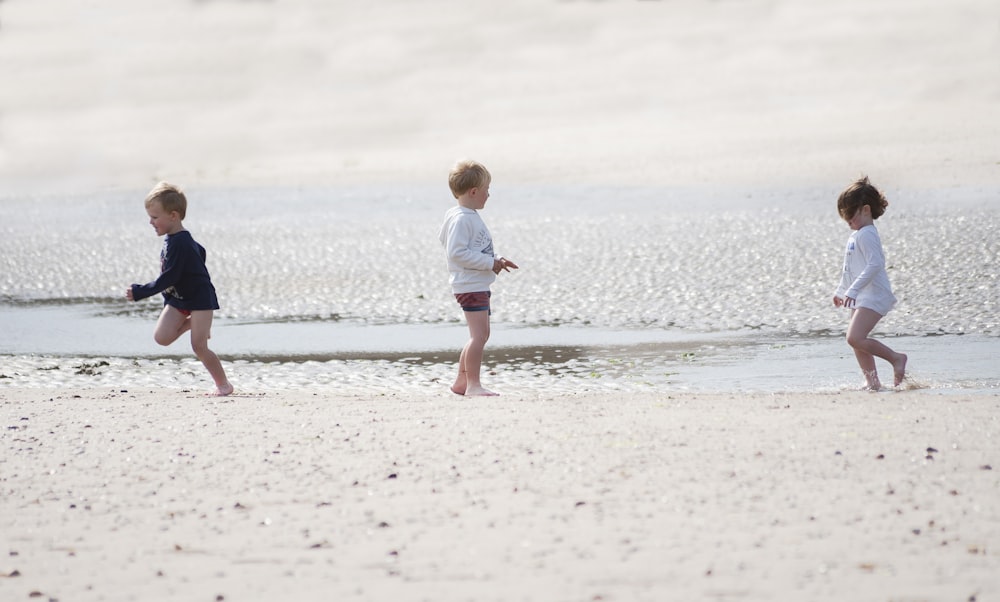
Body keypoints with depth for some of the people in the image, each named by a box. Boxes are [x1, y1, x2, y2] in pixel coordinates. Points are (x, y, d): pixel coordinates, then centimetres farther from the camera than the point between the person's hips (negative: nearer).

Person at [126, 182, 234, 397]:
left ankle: (223, 384, 4)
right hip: (178, 299, 9)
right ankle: (191, 322, 17)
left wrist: (140, 292, -26)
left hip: (199, 298, -9)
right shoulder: (174, 238, 4)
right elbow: (200, 252, 21)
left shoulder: (178, 244, -25)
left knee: (199, 346, -11)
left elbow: (168, 278, -27)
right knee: (161, 336, -9)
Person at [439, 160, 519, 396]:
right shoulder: (461, 219, -17)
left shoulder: (471, 217, 17)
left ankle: (461, 382, 24)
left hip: (479, 285, 11)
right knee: (479, 334, -16)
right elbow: (457, 253, -24)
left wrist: (497, 260, 13)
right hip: (469, 285, -11)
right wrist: (490, 263, -21)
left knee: (481, 335, 16)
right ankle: (473, 384, -17)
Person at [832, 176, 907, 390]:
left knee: (855, 338, -21)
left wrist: (853, 290, -29)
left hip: (873, 296, -11)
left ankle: (896, 358, -9)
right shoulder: (856, 235, 18)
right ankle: (872, 382, 14)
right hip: (861, 297, 11)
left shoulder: (866, 235, -15)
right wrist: (841, 291, 34)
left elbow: (874, 264, -26)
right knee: (857, 342, 10)